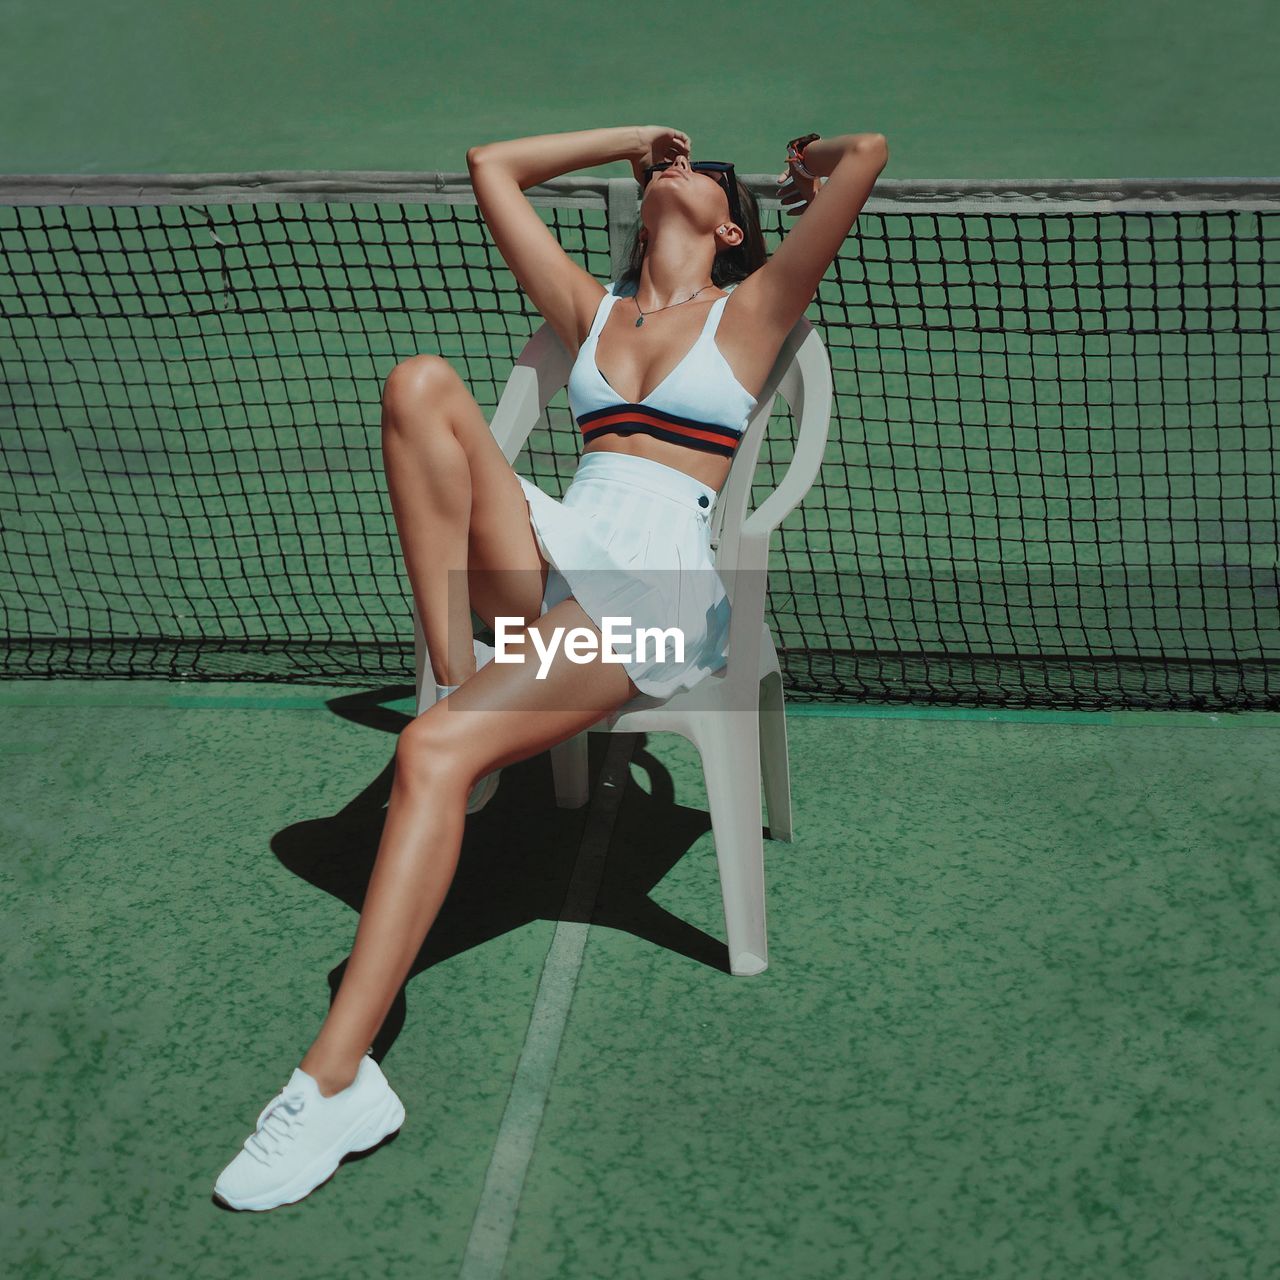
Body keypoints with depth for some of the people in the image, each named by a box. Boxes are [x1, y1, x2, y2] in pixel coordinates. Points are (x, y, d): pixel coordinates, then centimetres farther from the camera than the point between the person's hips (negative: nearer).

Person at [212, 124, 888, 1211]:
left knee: (436, 749, -28)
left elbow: (869, 153, 4)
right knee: (422, 383, -19)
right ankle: (454, 670, -20)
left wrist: (811, 164, 25)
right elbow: (493, 165, 33)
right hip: (544, 555, 5)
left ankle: (338, 1082, -30)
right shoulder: (590, 308, 26)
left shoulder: (750, 311, 13)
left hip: (658, 583, -5)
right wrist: (633, 137, 36)